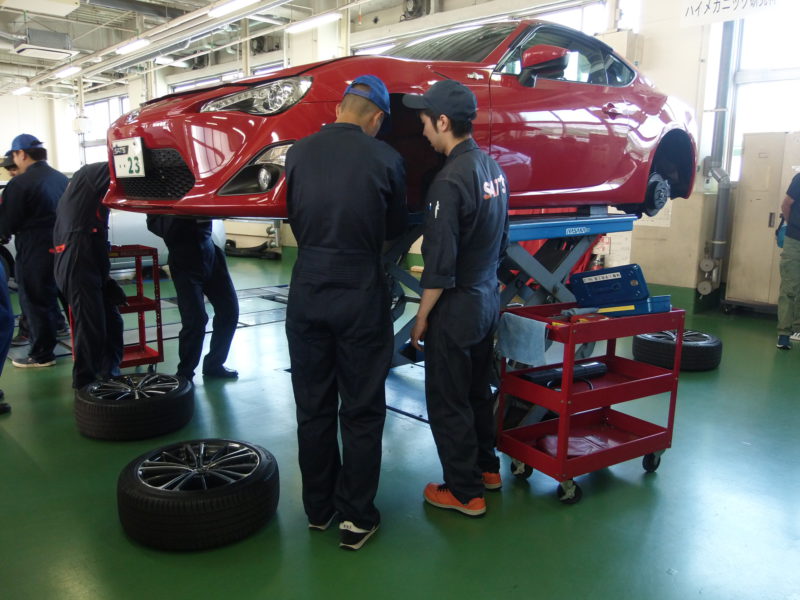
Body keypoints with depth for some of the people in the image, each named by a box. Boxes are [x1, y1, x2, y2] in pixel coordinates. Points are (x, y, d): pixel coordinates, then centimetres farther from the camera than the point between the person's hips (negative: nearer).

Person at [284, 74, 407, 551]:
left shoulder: (298, 153, 0)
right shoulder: (385, 158, -6)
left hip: (308, 292, 3)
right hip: (361, 295, -3)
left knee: (313, 407, 15)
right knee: (362, 411, 9)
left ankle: (319, 507, 29)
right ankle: (356, 517, 18)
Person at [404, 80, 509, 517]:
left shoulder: (450, 180, -22)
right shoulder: (492, 167, 5)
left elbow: (440, 264, -22)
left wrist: (422, 317, -12)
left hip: (456, 306, -9)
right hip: (488, 300, 9)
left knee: (448, 402, 6)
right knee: (477, 391, 22)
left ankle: (464, 492, 18)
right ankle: (486, 469, 37)